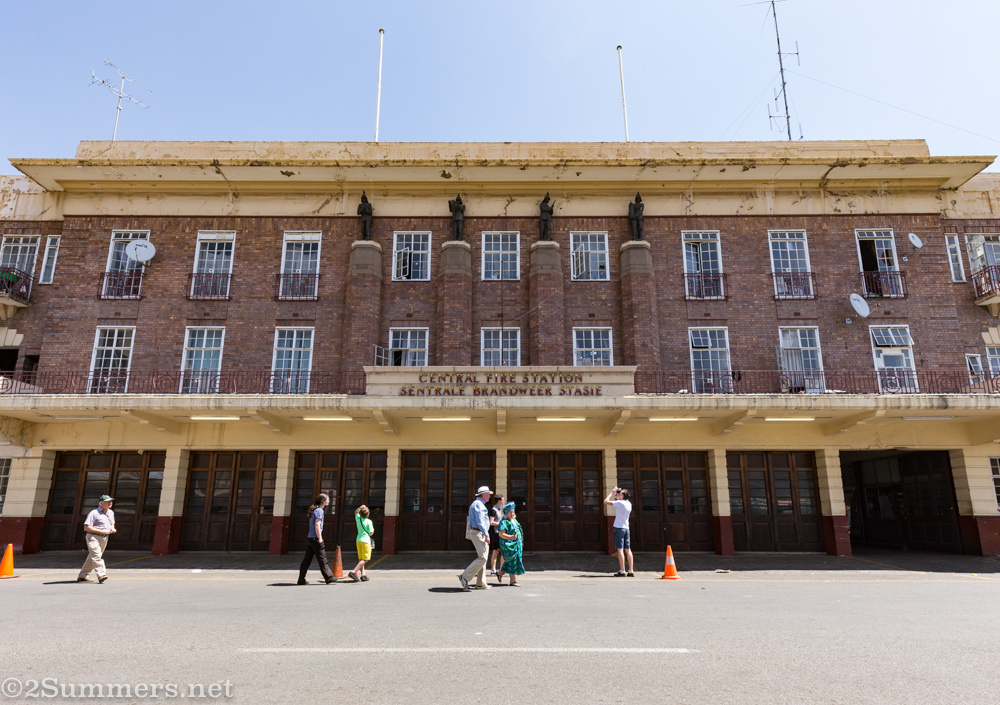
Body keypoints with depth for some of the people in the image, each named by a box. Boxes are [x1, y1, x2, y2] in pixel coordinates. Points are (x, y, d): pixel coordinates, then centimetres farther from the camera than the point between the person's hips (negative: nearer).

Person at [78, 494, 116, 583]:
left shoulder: (111, 512, 14)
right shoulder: (94, 513, -12)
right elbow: (86, 527, -16)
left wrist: (112, 529, 3)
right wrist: (101, 531, -21)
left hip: (104, 538, 8)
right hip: (93, 537, -8)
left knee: (92, 558, 13)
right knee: (96, 556, -18)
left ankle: (82, 576, 23)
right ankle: (101, 575, -28)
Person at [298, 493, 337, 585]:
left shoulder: (314, 510, 17)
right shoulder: (319, 510, -11)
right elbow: (317, 525, -18)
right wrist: (320, 539, -16)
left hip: (309, 538, 9)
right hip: (315, 539, -9)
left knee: (307, 559, 8)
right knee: (322, 559, -1)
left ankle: (301, 580, 9)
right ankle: (329, 577, 6)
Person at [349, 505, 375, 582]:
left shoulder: (358, 518, 3)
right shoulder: (368, 521, -12)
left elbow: (356, 512, 26)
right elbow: (371, 533, -11)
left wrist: (360, 507, 12)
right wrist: (373, 530, 9)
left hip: (358, 540, 7)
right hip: (365, 541, -7)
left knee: (361, 559, 12)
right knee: (365, 559, -3)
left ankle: (362, 575, 10)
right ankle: (353, 572, -14)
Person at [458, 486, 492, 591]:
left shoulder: (478, 504, 21)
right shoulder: (478, 504, -13)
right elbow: (480, 522, -21)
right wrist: (486, 535, -23)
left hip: (479, 534, 11)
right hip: (478, 533, -11)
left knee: (482, 558, 10)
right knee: (482, 558, -13)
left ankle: (481, 583, 13)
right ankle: (465, 577, -9)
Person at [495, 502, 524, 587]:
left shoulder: (515, 521, 14)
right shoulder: (504, 522, -14)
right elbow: (501, 534, -22)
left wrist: (521, 542, 18)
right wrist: (511, 537, -32)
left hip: (517, 544, 9)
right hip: (509, 545, -9)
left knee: (510, 562, 12)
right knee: (512, 561, -5)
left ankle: (500, 573, 29)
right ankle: (513, 581, 4)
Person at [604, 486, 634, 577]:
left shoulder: (619, 503, -13)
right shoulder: (629, 504, 10)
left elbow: (606, 501, -12)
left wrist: (612, 492, -3)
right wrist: (615, 493, 20)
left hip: (619, 528, -7)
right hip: (626, 528, 7)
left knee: (620, 549, -7)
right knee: (628, 550, 7)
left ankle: (622, 571, -9)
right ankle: (631, 571, 7)